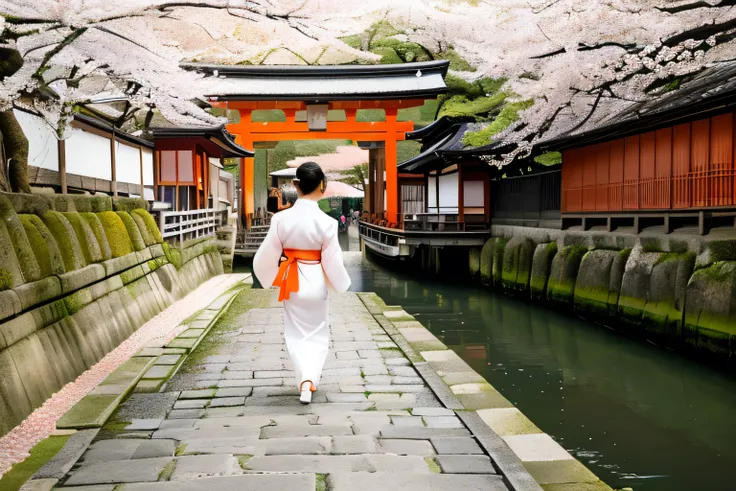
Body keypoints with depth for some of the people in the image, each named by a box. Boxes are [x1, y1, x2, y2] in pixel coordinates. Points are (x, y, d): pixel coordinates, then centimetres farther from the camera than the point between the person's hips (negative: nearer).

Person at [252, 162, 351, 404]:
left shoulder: (281, 218, -13)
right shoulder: (326, 222, -16)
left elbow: (267, 255, -5)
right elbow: (333, 262, -10)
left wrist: (265, 277, 15)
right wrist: (342, 284, 9)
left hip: (292, 282, 1)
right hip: (316, 283, -1)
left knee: (297, 333, 15)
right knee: (317, 333, 17)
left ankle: (304, 378, 2)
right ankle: (310, 378, 8)